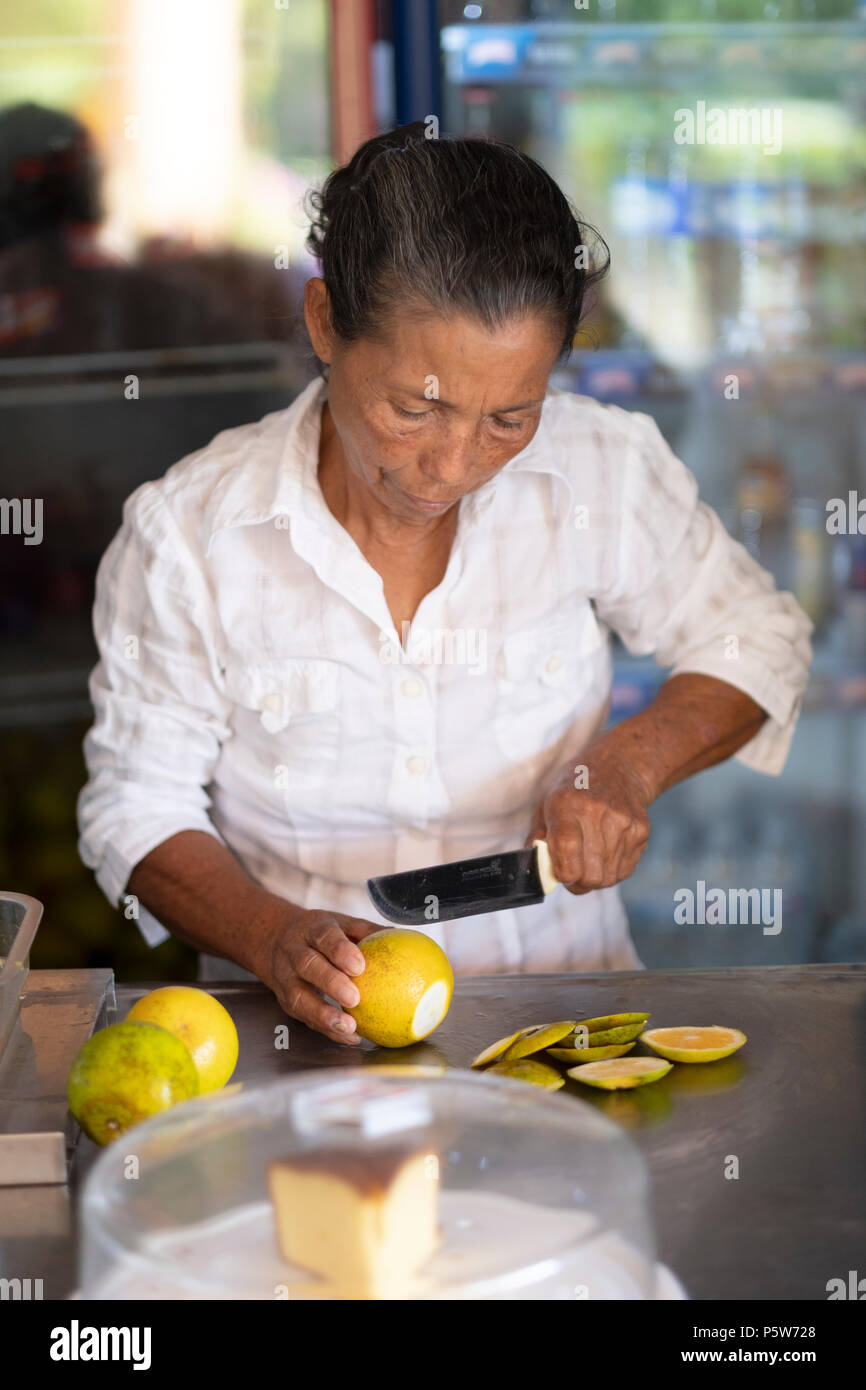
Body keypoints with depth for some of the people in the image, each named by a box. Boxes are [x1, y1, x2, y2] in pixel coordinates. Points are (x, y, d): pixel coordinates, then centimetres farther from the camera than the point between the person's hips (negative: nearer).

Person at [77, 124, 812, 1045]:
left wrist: (631, 762, -9)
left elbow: (755, 641, 10)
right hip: (310, 1029, 0)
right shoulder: (185, 535, -9)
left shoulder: (603, 473, -5)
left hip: (559, 999, 1)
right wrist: (274, 935, -20)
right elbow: (138, 806, -1)